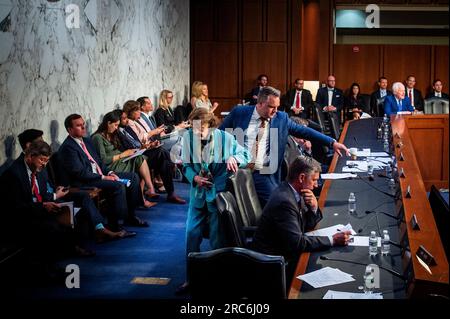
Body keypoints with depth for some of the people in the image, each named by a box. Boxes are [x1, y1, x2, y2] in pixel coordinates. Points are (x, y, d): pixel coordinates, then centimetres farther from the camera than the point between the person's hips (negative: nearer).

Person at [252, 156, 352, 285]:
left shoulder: (291, 191, 2)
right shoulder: (284, 201, -26)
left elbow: (308, 226, 10)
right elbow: (297, 243, -27)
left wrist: (314, 207, -9)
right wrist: (332, 240, -23)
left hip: (286, 251, 9)